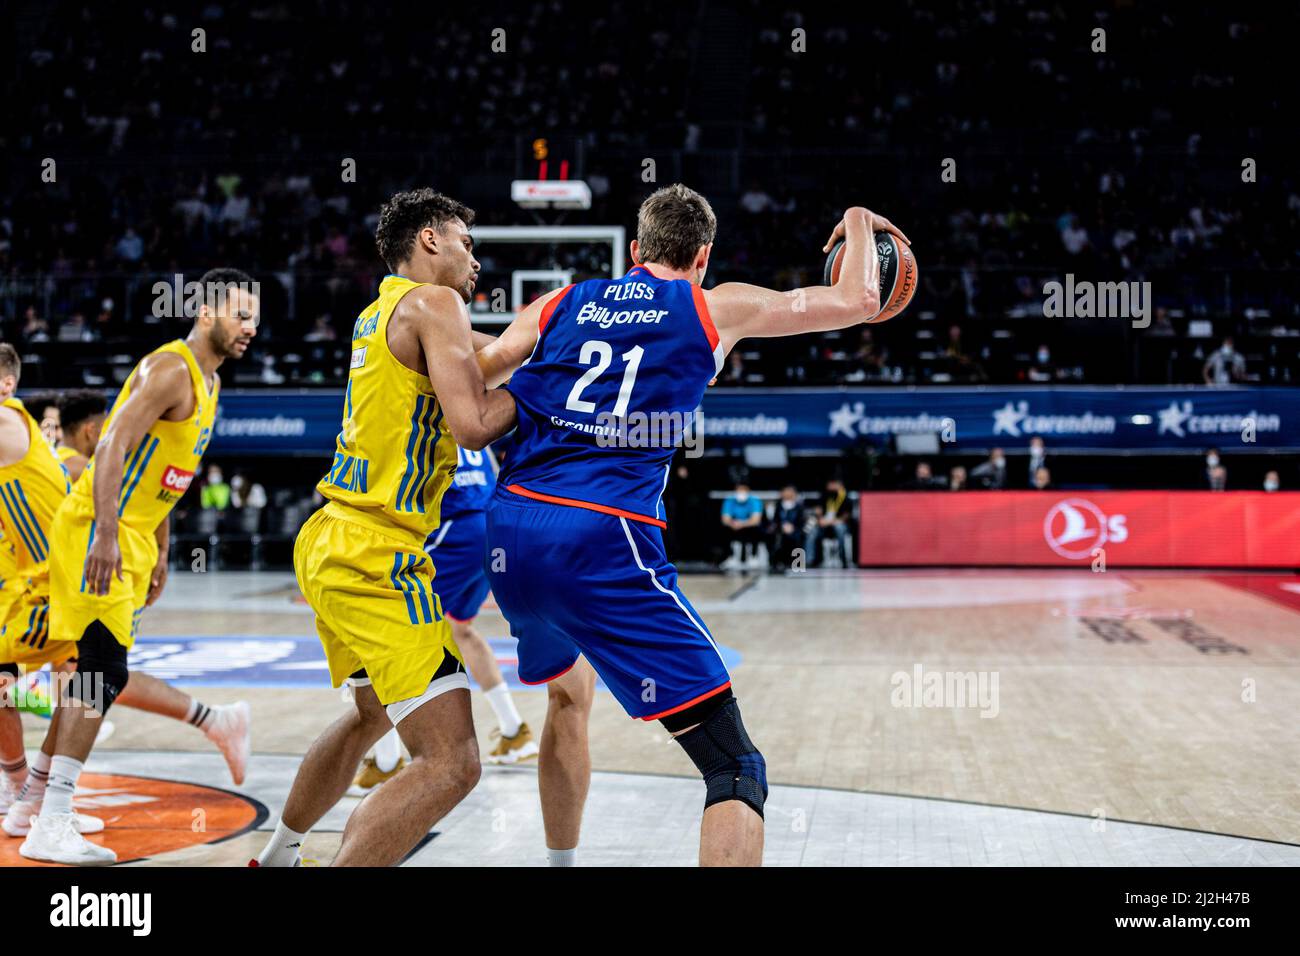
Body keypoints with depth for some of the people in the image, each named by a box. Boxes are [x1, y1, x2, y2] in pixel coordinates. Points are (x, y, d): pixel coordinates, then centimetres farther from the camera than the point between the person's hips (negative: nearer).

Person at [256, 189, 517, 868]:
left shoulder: (381, 313, 18)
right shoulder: (433, 302, -9)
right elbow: (474, 426, -18)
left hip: (328, 543, 10)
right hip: (377, 557, -10)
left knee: (372, 716, 33)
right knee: (450, 763, -14)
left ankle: (277, 858, 47)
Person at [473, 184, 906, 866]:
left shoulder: (563, 303, 18)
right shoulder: (716, 307, 10)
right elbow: (857, 301, 14)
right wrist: (857, 225, 32)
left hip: (509, 534, 6)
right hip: (604, 539, -6)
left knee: (569, 693, 35)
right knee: (736, 770, -4)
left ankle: (561, 865, 47)